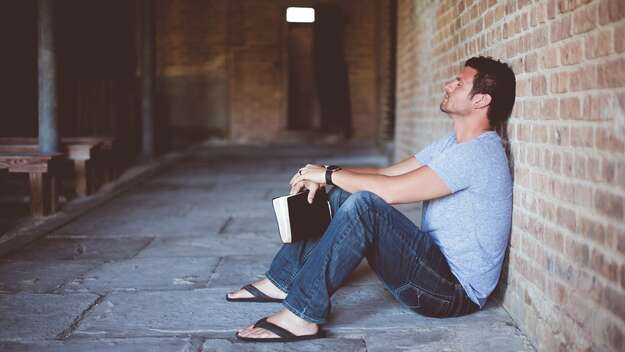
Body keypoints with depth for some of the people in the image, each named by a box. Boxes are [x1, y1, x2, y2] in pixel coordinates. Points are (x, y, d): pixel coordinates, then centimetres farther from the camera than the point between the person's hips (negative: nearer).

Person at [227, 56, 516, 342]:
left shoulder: (478, 153, -20)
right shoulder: (451, 145, 14)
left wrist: (329, 174, -11)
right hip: (434, 266, 10)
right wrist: (322, 176, -3)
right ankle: (283, 281, 10)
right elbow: (387, 173, 12)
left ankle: (301, 316, -25)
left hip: (457, 291, -10)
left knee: (364, 205, -29)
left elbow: (390, 190, -25)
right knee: (341, 197, 7)